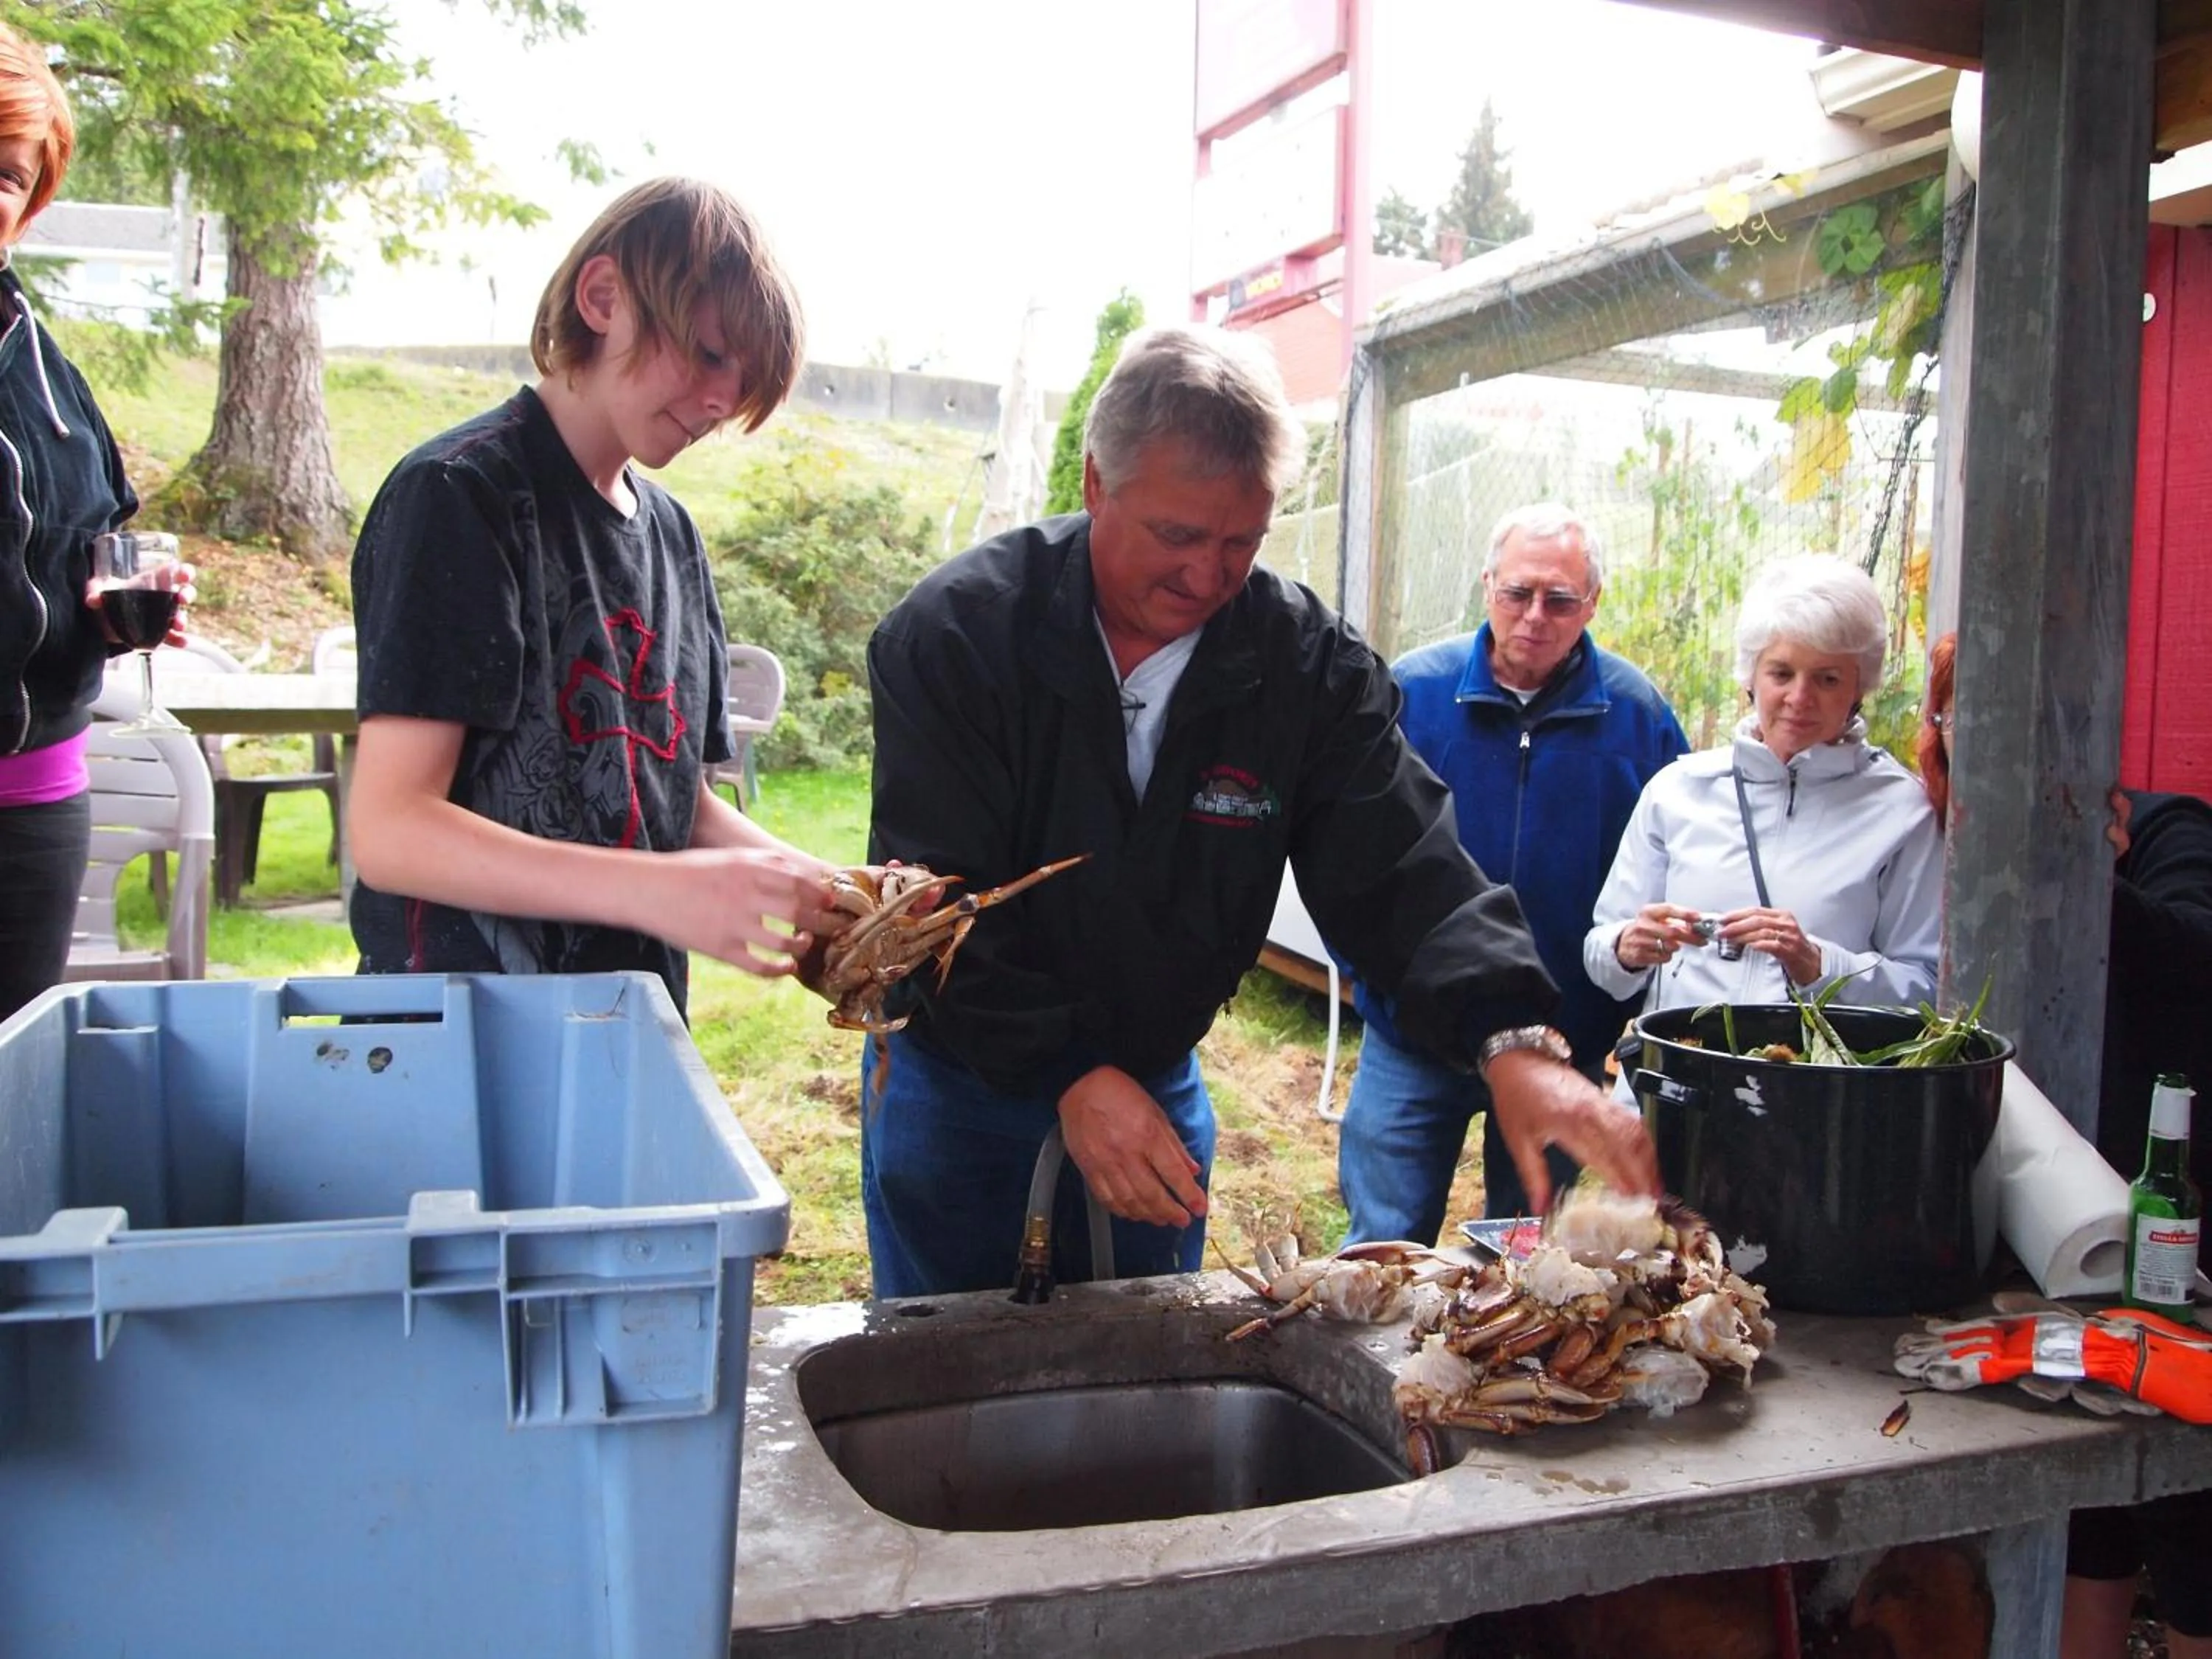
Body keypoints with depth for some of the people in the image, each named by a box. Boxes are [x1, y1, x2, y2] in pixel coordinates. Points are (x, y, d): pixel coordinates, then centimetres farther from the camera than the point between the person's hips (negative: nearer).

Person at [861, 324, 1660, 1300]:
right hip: (957, 1078, -2)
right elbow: (929, 899, -21)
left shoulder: (1308, 663, -12)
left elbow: (1401, 872, -19)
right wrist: (1065, 1074, -30)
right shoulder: (956, 631, -19)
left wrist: (1514, 1043, -36)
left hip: (1157, 1085, 3)